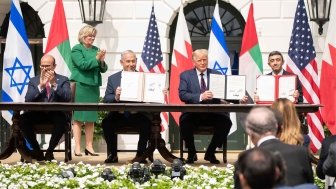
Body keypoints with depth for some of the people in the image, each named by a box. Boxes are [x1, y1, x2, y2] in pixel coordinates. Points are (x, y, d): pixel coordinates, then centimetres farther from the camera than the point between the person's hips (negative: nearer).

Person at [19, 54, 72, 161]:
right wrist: (40, 86, -13)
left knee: (61, 120, -37)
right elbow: (27, 100, -2)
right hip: (38, 114, 2)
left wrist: (54, 84, -19)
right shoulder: (33, 81, 14)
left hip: (56, 114, -2)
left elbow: (67, 98, -8)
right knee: (22, 119, -28)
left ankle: (50, 151, -15)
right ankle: (37, 151, -10)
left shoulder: (63, 80, 10)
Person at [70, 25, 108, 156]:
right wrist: (96, 58, -15)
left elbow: (103, 69, 15)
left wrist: (102, 61, -5)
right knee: (78, 118, -4)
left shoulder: (96, 50, 16)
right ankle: (77, 148, -3)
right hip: (80, 86, -6)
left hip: (93, 87, 6)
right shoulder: (76, 49, -1)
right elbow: (83, 65, -14)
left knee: (91, 119, 7)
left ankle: (89, 147, 11)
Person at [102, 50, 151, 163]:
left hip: (138, 115, -1)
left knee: (148, 123, -30)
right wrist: (115, 97, -19)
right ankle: (112, 154, -7)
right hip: (119, 115, 1)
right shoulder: (113, 78, 12)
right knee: (106, 123, -27)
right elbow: (106, 99, 3)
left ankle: (140, 154, -10)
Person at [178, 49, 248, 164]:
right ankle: (191, 153, -6)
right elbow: (182, 95, -7)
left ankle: (210, 152, -5)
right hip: (193, 113, -2)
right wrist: (200, 97, -24)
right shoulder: (185, 75, 8)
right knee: (184, 121, -34)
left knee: (226, 121, -28)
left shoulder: (217, 75, 13)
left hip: (213, 113, 2)